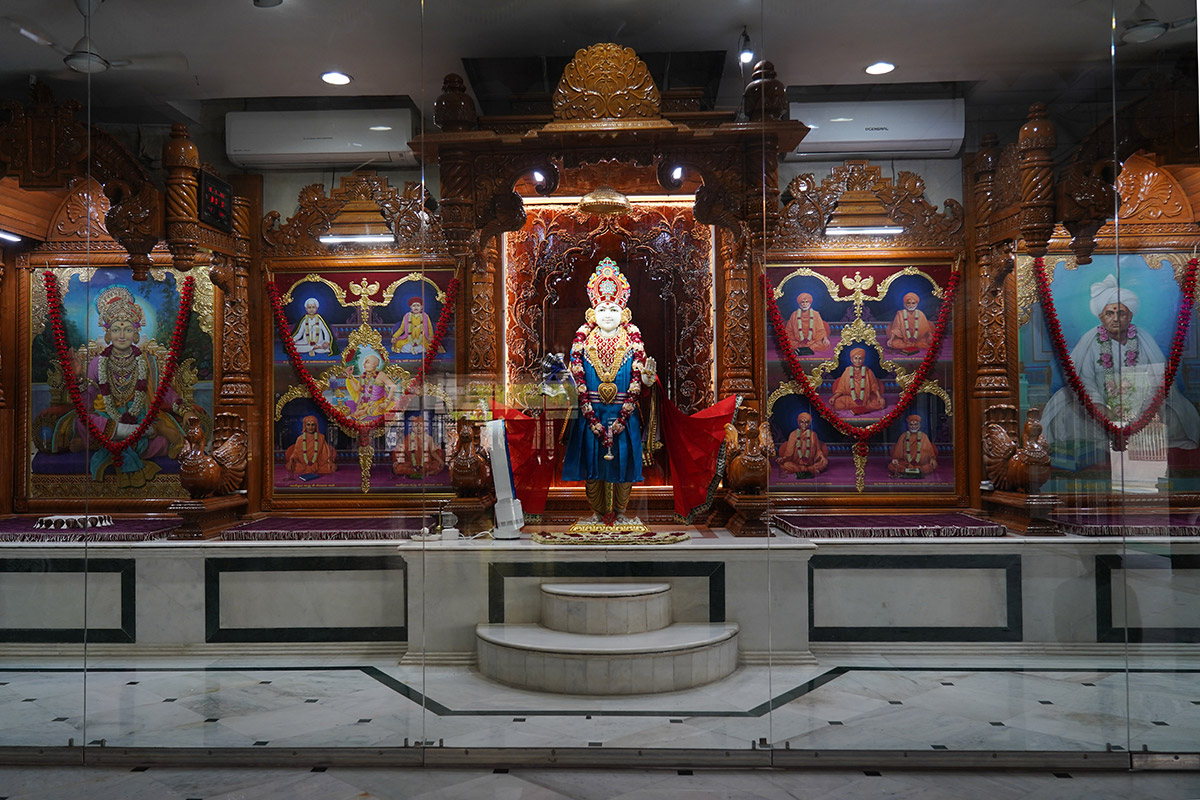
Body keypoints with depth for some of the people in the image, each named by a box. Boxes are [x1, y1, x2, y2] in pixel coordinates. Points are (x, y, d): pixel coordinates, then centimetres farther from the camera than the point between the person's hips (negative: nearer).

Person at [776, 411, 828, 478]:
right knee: (785, 464, -30)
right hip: (796, 463, -1)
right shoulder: (793, 434, 2)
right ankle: (810, 470, -22)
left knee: (824, 462, -24)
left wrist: (821, 456, -13)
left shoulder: (812, 435, 5)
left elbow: (817, 450, 8)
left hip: (810, 462, 1)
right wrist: (783, 458, -17)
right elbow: (789, 450, 1)